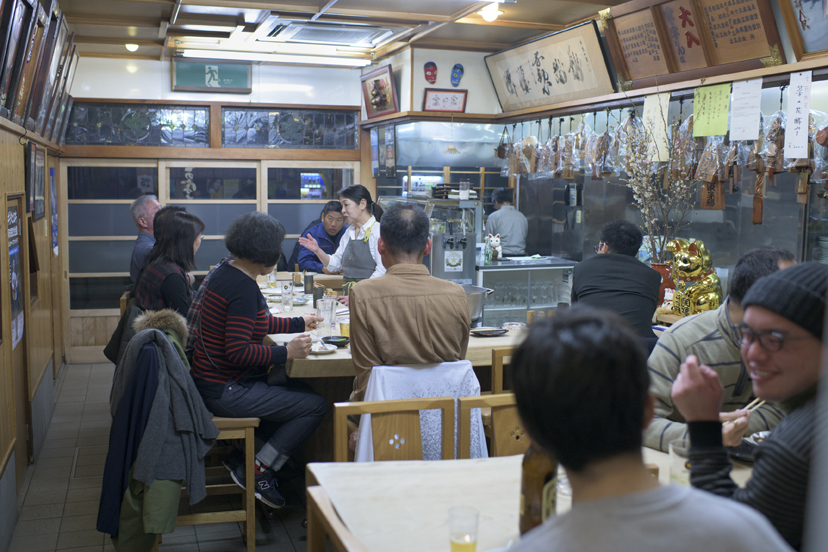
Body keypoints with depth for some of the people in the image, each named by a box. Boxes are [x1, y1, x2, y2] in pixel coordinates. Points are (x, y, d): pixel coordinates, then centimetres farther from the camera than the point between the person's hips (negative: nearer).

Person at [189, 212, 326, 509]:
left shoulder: (225, 271, 8)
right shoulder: (243, 288, -23)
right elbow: (238, 351, -27)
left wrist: (299, 323, 27)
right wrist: (287, 352, -19)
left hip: (213, 380, 11)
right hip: (225, 392, -11)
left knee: (298, 389, 18)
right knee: (315, 406, -10)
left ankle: (240, 453, 18)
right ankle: (258, 473, 1)